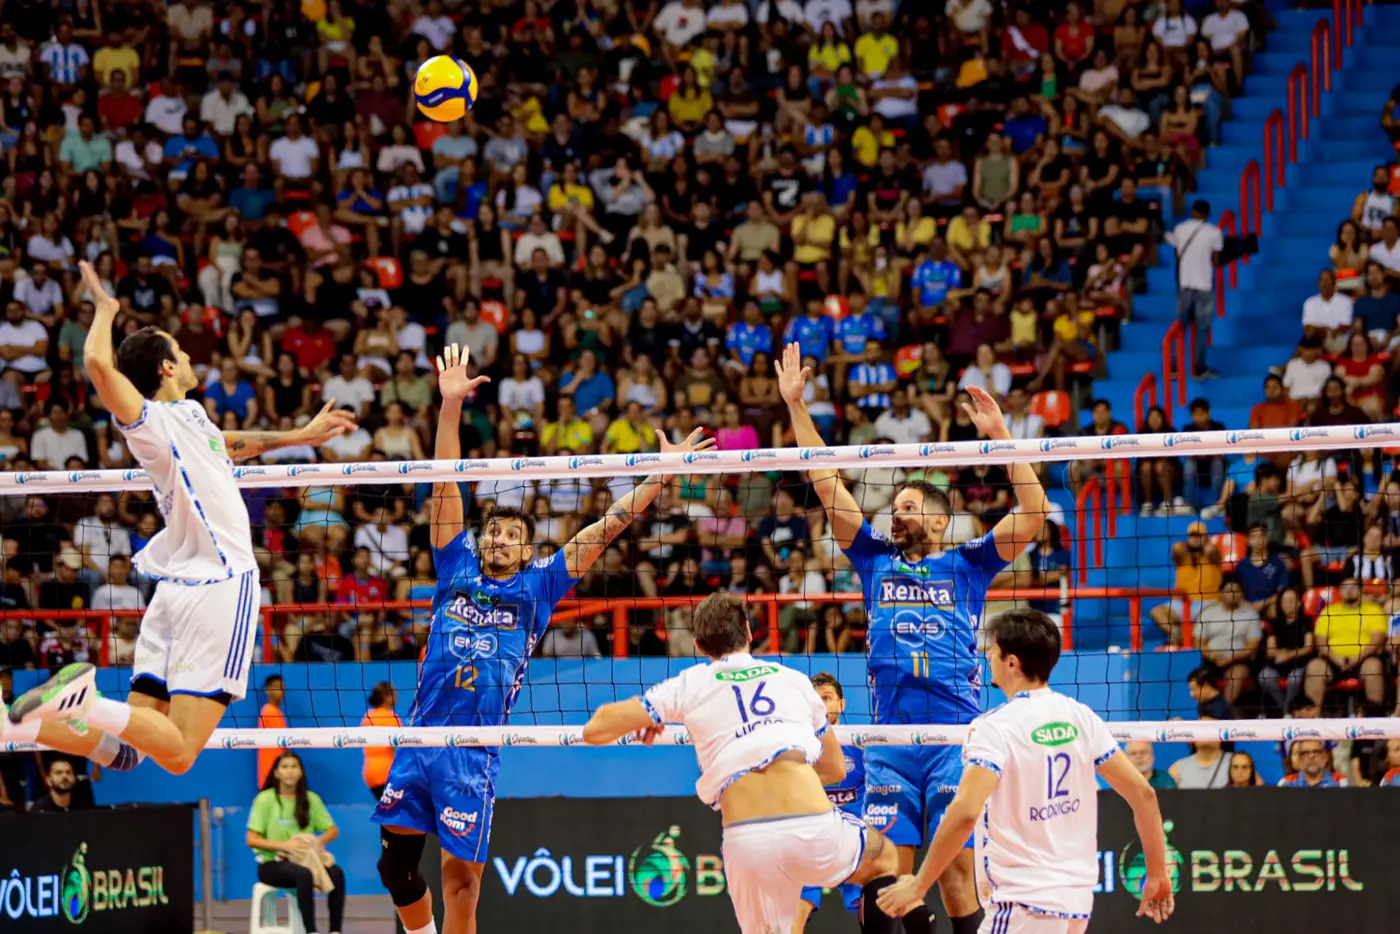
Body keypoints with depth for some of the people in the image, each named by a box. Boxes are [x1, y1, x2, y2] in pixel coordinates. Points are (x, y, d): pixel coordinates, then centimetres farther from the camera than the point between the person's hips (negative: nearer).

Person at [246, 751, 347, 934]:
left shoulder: (311, 799, 6)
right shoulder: (265, 800, -6)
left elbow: (333, 831, 8)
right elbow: (252, 840, -10)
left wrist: (318, 841, -15)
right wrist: (285, 845, -23)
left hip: (307, 859, 4)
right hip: (272, 864, -4)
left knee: (337, 873, -27)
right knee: (304, 875, -37)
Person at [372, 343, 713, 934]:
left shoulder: (538, 585, 10)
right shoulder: (457, 569, 14)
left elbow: (603, 530, 8)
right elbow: (446, 486, 10)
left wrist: (662, 475, 5)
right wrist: (450, 405, 4)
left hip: (475, 752, -2)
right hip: (419, 740, 2)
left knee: (460, 877, -3)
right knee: (396, 861, 1)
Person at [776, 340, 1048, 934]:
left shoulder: (966, 566, 10)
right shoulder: (875, 560, 17)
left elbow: (1033, 513, 0)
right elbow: (827, 484, 15)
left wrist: (998, 434, -7)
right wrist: (796, 405, 12)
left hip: (956, 738, -3)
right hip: (889, 742, 3)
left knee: (956, 867, -6)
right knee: (891, 869, -1)